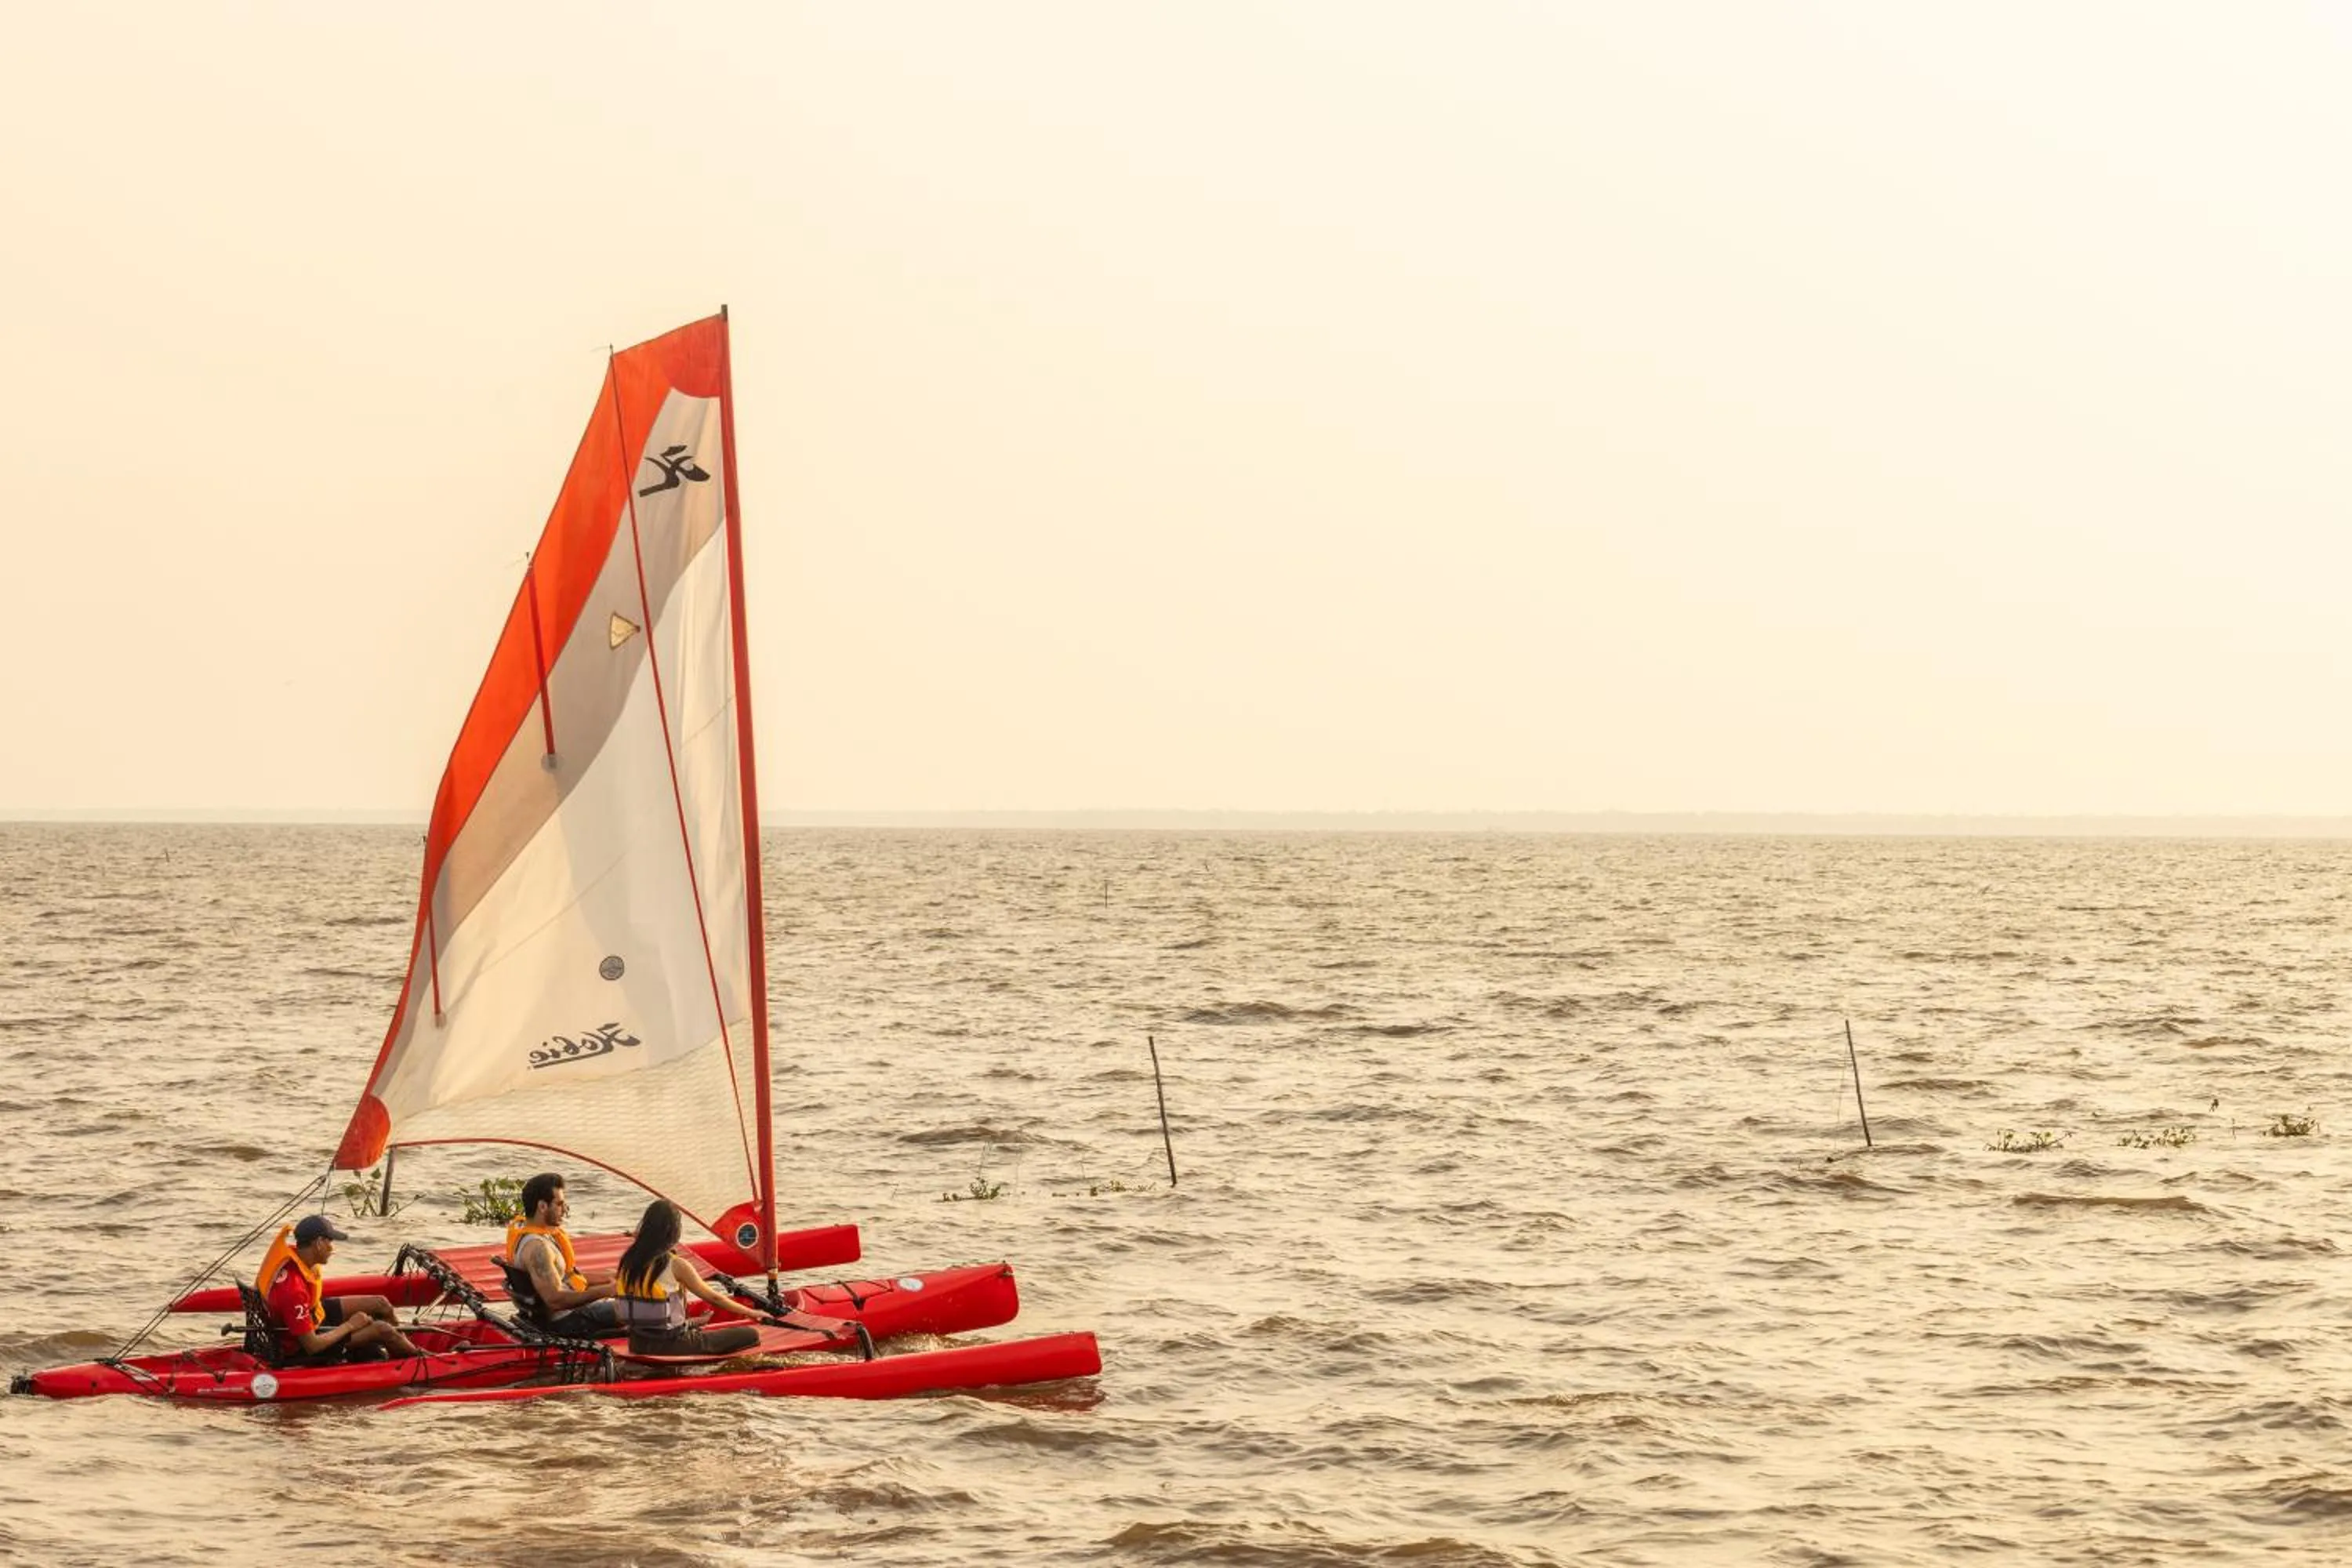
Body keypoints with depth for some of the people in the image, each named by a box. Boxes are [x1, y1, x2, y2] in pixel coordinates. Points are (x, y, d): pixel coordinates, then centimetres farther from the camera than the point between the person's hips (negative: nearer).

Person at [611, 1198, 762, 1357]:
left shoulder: (628, 1261, 1)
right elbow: (714, 1298, -6)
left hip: (637, 1346, 7)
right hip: (671, 1347, -7)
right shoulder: (677, 1266, -15)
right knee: (751, 1335, -7)